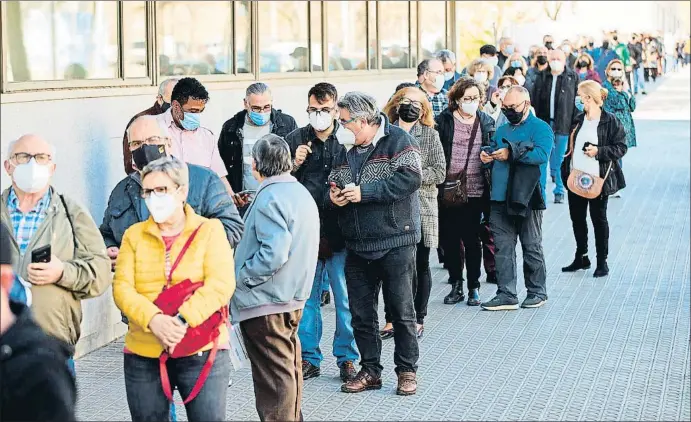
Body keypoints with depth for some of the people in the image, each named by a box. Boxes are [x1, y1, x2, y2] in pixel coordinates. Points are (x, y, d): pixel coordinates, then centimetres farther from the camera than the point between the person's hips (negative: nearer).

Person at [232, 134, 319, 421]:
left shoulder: (269, 198, -19)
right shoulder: (301, 193, 11)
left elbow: (274, 252, -27)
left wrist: (243, 276, -16)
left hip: (266, 301, -10)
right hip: (293, 296, 10)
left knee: (273, 376, -5)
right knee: (288, 367, 19)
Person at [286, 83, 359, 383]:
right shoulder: (295, 140, 5)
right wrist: (294, 166, -7)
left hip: (340, 232, -2)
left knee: (346, 299, 3)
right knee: (307, 298, 8)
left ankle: (347, 358, 15)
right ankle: (309, 358, 18)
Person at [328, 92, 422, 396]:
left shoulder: (397, 141, -9)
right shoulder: (345, 149, 13)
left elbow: (411, 178, -21)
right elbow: (333, 182, 22)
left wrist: (364, 193, -21)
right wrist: (333, 195, -4)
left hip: (395, 242, -7)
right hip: (357, 245, 7)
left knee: (401, 310, 1)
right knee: (361, 313, 10)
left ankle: (407, 371, 13)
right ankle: (370, 371, 20)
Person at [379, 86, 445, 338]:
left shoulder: (430, 135, 4)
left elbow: (439, 172, -4)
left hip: (421, 209, -1)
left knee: (420, 265, 6)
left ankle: (418, 320, 15)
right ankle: (391, 319, 13)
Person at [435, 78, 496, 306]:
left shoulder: (486, 122, 7)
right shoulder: (444, 121, -1)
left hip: (474, 191, 1)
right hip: (449, 191, 0)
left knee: (472, 240, 5)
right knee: (449, 239, 6)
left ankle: (474, 287, 14)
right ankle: (456, 285, 18)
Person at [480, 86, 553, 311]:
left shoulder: (540, 128, -3)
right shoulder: (502, 130, 19)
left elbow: (541, 154, -19)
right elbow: (494, 153, 27)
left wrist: (510, 154, -21)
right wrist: (487, 156, 3)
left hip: (527, 198, -6)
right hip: (501, 199, 6)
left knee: (532, 246, 4)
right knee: (503, 248, 2)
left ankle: (537, 292, 15)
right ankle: (506, 294, 3)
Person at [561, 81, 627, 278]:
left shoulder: (610, 121, -9)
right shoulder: (578, 120, 10)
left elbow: (620, 148, -11)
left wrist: (598, 151, -22)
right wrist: (565, 171, 13)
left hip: (597, 179, -6)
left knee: (599, 219, 3)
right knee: (577, 217, 12)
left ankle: (602, 261, 12)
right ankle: (581, 258, 24)